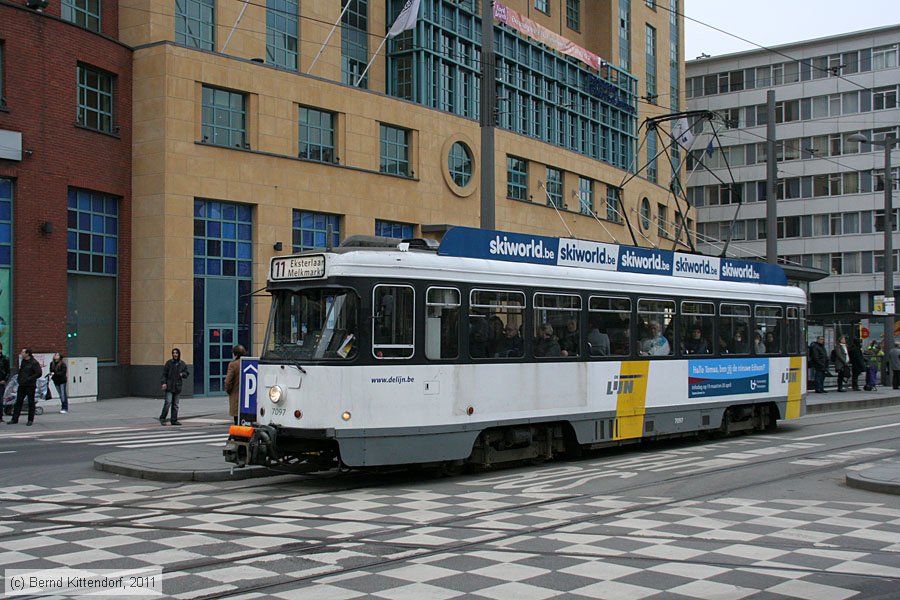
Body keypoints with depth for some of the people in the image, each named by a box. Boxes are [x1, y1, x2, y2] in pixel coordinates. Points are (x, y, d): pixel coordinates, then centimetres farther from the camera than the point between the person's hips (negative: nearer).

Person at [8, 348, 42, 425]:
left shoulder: (34, 363, -11)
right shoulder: (23, 361, 13)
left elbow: (39, 373, -17)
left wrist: (29, 379, -20)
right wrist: (19, 378, 10)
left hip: (30, 386, -7)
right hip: (22, 385, 7)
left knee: (31, 403, 1)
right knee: (18, 402, 8)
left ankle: (30, 420, 8)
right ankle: (14, 419, 13)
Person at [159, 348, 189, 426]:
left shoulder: (182, 364, 7)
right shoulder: (169, 362, -2)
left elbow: (186, 374, 12)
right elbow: (164, 373, -3)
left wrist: (183, 374, -10)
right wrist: (163, 383, -14)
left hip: (177, 386, 4)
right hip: (169, 386, -4)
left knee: (175, 404, 7)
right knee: (168, 402, -12)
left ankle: (174, 420, 11)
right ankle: (162, 418, -1)